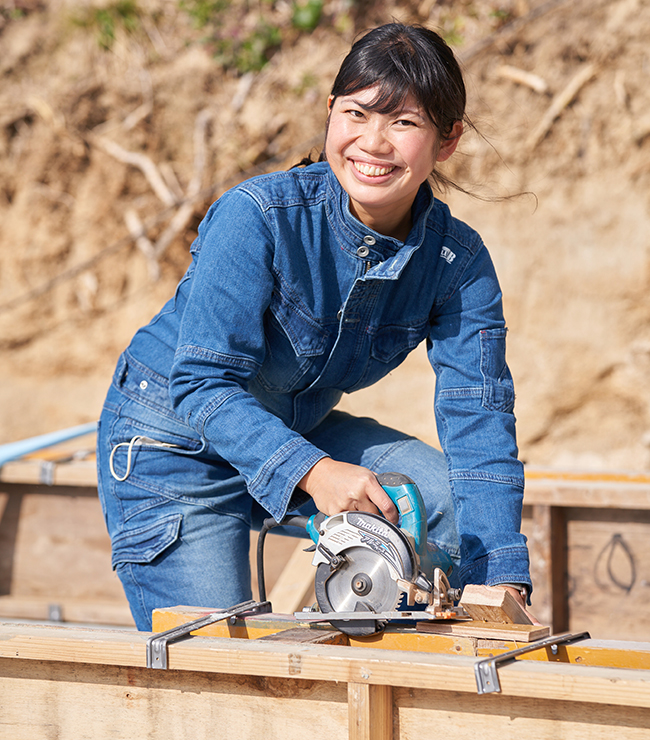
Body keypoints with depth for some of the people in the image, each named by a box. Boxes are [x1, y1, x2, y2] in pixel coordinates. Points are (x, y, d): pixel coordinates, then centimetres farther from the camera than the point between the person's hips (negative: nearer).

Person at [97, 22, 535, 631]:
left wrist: (503, 582, -29)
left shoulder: (460, 263, -13)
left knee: (474, 503, -14)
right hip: (177, 446, -4)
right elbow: (204, 383, -30)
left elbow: (477, 419, -17)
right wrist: (311, 470, -46)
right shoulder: (260, 216, -27)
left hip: (303, 432, 5)